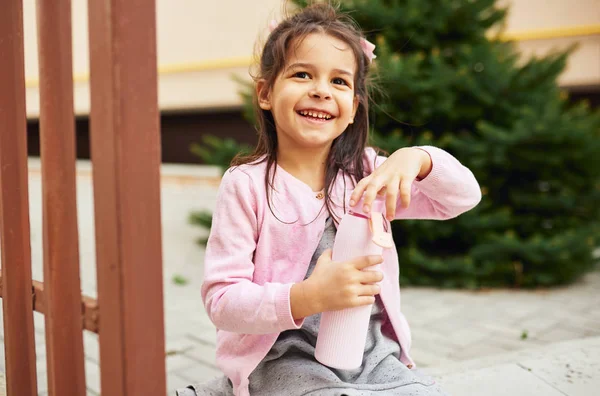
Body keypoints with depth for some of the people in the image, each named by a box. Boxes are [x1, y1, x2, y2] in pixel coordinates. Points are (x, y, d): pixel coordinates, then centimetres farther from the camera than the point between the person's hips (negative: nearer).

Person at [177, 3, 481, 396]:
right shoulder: (247, 185, -10)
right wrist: (308, 297, -29)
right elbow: (221, 300, -13)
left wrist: (414, 158, -22)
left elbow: (464, 197, -1)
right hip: (285, 359, -4)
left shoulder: (366, 173, 3)